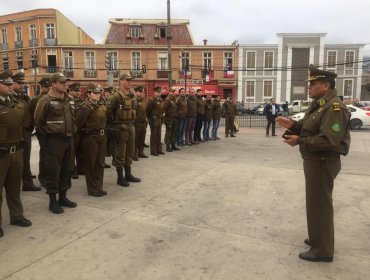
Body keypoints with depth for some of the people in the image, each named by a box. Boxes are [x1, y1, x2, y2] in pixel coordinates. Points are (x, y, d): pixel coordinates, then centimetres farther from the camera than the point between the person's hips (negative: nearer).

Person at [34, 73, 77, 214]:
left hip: (69, 139, 7)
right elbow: (38, 120, -7)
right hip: (55, 140, -7)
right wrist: (48, 133, 0)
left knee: (67, 169, 13)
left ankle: (63, 197, 27)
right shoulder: (46, 100, -10)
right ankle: (52, 201, 11)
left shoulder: (69, 100, 11)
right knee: (53, 170, 0)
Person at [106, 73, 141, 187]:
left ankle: (128, 174, 28)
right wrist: (113, 124, -8)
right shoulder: (116, 96, -14)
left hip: (131, 126, 8)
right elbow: (108, 111, -16)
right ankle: (120, 177, 11)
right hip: (121, 127, -8)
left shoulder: (131, 94, 10)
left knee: (130, 152, 15)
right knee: (120, 153, 1)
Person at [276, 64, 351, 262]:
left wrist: (299, 141, -25)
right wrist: (293, 125, 1)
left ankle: (323, 250, 14)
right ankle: (319, 238, 39)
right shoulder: (319, 104, 13)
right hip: (315, 160, 11)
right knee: (316, 202, 22)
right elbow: (310, 129, 18)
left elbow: (329, 140, -29)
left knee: (319, 204, 0)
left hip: (323, 162, -11)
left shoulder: (334, 107, -21)